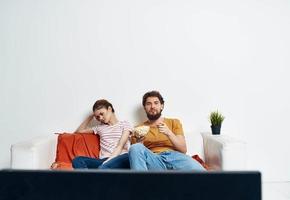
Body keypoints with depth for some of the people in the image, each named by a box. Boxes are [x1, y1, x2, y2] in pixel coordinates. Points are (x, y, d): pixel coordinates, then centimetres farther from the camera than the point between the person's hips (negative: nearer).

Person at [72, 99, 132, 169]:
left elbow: (121, 146, -3)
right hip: (104, 161, 4)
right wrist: (91, 116, 26)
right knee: (77, 160, -25)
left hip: (121, 160, -3)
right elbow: (79, 131, 33)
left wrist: (109, 160, -18)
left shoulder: (124, 124, 12)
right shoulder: (100, 127, 26)